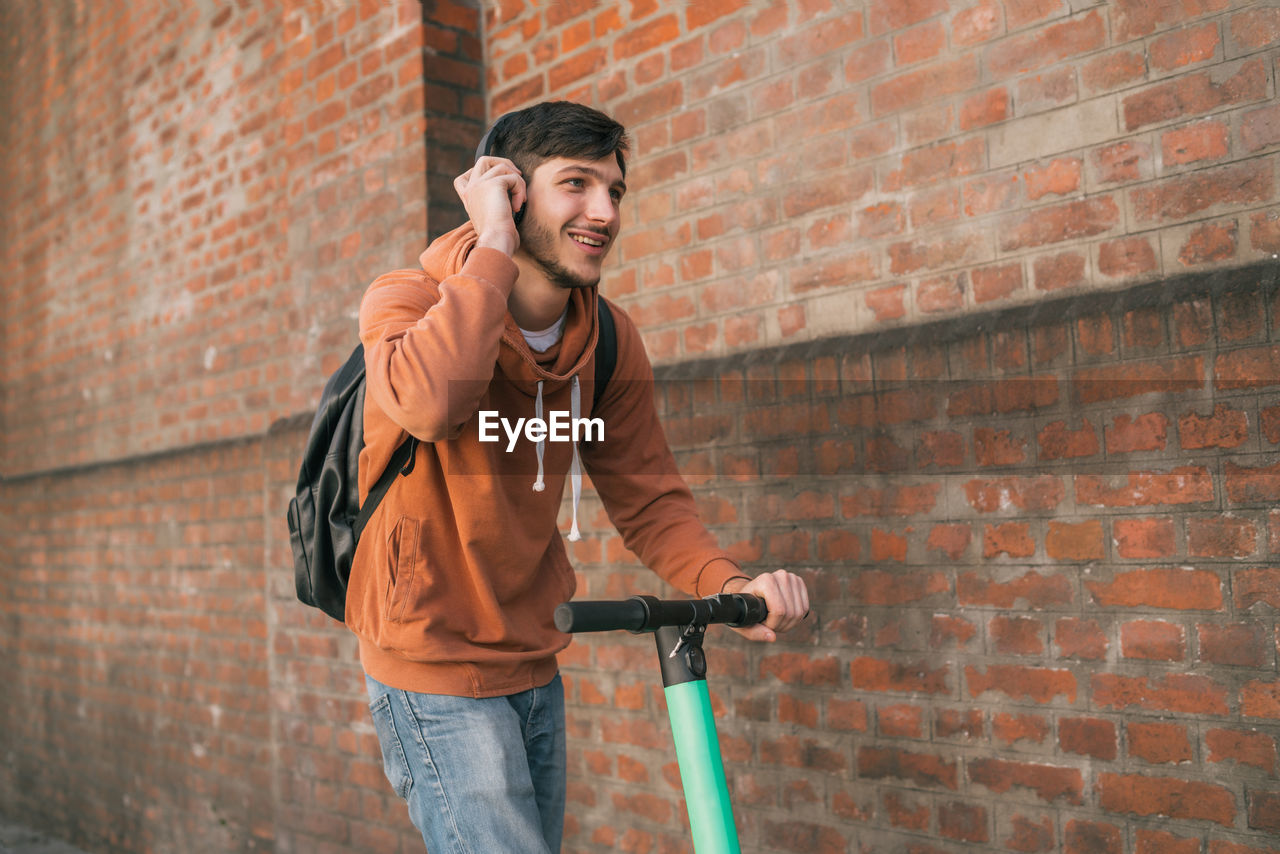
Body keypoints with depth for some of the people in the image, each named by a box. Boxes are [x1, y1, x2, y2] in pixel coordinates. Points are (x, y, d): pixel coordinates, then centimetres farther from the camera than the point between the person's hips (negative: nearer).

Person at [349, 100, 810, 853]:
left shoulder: (611, 339, -1)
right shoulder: (407, 302, -15)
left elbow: (648, 498, 2)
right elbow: (430, 404, -39)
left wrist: (730, 584, -16)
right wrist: (493, 247, -29)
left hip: (533, 667, 6)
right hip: (434, 668, -6)